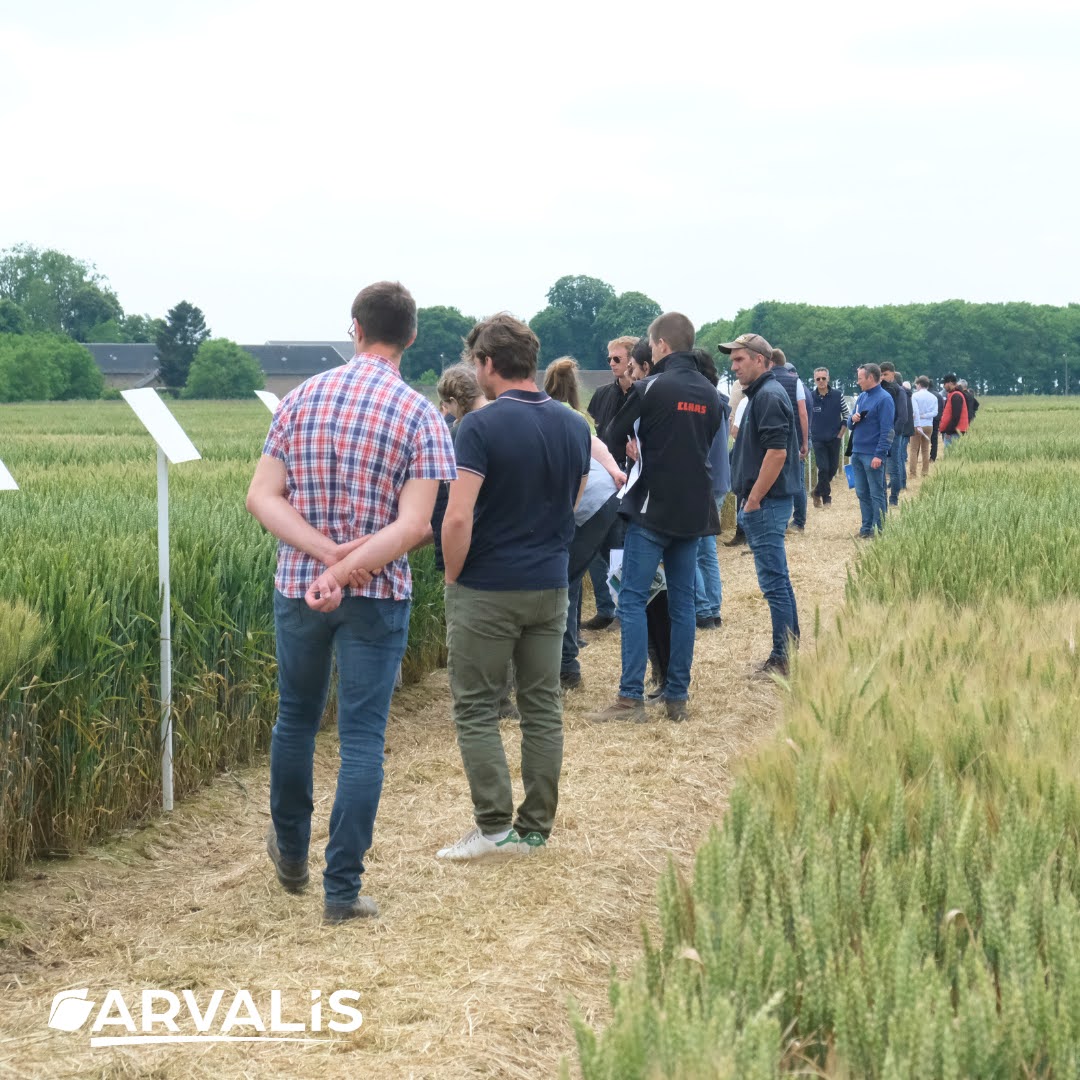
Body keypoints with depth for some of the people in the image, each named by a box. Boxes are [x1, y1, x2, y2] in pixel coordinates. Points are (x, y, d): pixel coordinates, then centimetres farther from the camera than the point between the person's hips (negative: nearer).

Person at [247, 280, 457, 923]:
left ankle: (291, 853, 38)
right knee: (362, 737, 1)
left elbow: (263, 497, -6)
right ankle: (342, 888, 0)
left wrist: (324, 552, -12)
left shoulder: (301, 399, 0)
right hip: (377, 595, -3)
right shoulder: (421, 417, -8)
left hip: (297, 586, 3)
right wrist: (349, 569, -18)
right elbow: (414, 526, -18)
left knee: (296, 718, 21)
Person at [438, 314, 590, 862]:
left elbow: (458, 518, -20)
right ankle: (536, 829, 15)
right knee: (542, 707, 10)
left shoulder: (481, 426, -16)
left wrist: (453, 577, -7)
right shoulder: (574, 426, 5)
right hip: (551, 586, 6)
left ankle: (495, 826, 0)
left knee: (476, 708, 4)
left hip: (488, 589, -6)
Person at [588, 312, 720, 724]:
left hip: (652, 508, -6)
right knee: (682, 602, 9)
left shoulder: (651, 389, -11)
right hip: (695, 510, 6)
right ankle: (677, 697, 10)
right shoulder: (709, 393, 7)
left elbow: (613, 438, -1)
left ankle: (631, 698, -7)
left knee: (633, 600, -2)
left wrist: (641, 443, 21)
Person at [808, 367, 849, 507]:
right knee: (823, 468, -8)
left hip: (834, 439, 1)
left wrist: (840, 434, -1)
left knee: (833, 468, 7)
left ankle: (818, 491, 29)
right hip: (818, 440, -1)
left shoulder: (838, 396, -4)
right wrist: (810, 434, 0)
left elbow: (846, 415, 3)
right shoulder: (811, 397, -4)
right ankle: (826, 498, 4)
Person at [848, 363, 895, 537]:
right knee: (862, 493, 11)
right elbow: (850, 424, 20)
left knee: (876, 494, -2)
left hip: (873, 455, -8)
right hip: (857, 453, 8)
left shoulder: (884, 399, -10)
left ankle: (879, 530, 3)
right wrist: (853, 419, -5)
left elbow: (886, 430, -15)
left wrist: (879, 455, -20)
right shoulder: (861, 397, 13)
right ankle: (866, 528, 18)